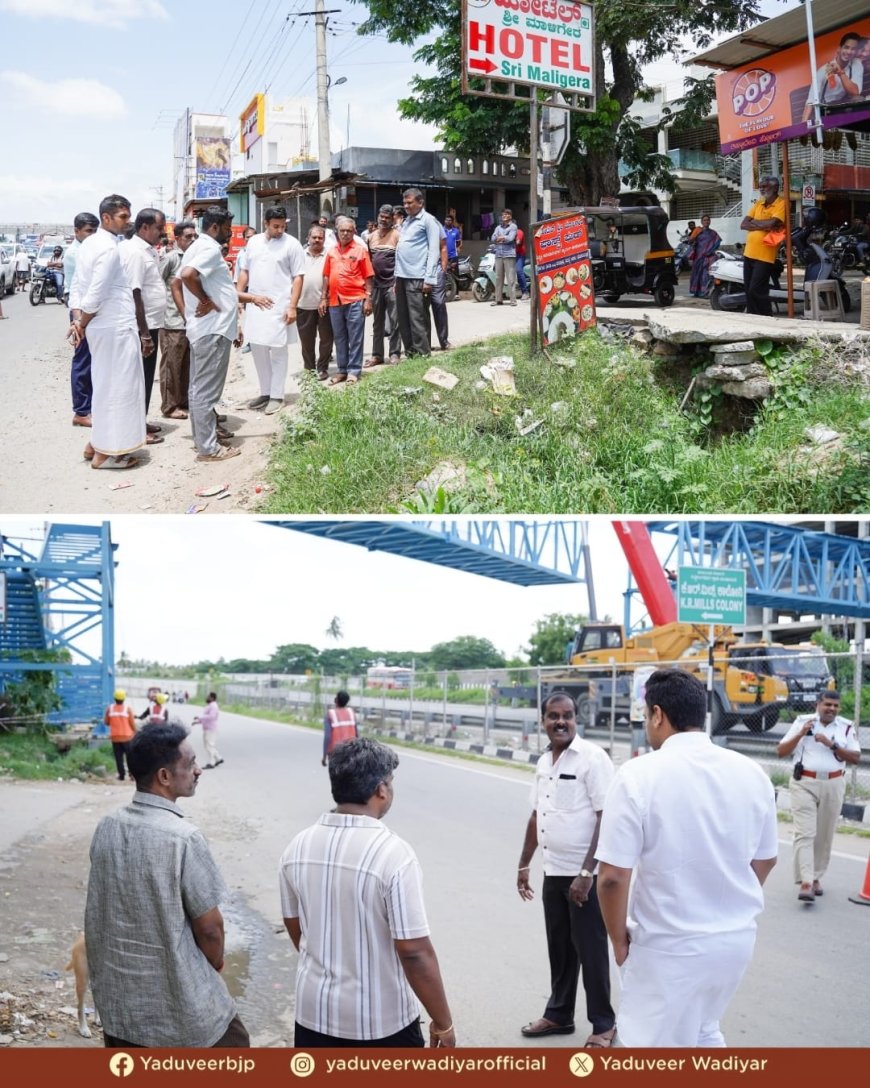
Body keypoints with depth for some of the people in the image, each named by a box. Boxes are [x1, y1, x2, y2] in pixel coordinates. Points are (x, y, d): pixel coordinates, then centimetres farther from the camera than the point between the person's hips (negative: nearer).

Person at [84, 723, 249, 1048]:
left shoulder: (106, 827, -3)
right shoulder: (183, 837, -23)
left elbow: (100, 911, 8)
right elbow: (209, 926, -15)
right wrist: (216, 963, 5)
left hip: (118, 991, 6)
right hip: (179, 995, -6)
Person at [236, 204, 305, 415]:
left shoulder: (291, 244, -4)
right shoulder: (253, 242, 10)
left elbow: (298, 277, -6)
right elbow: (245, 271, 18)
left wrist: (292, 306, -13)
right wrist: (239, 293, 6)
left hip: (279, 306, -5)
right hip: (255, 305, 5)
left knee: (278, 351, 0)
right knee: (258, 349, 10)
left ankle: (276, 396, 8)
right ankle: (265, 392, 22)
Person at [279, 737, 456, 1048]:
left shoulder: (297, 847, -3)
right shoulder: (393, 854, -22)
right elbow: (414, 952, -21)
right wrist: (442, 1022, -10)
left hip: (314, 1010, 5)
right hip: (381, 1019, -5)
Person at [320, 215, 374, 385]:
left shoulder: (360, 250, -1)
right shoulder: (331, 251, 11)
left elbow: (368, 277, -2)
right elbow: (326, 276, 14)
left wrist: (368, 299, -8)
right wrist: (323, 298, 9)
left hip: (355, 300, -4)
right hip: (335, 301, 4)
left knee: (355, 338, 0)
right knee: (339, 337, 11)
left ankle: (354, 371, 5)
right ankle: (342, 370, 20)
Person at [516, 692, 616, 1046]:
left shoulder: (592, 758, -14)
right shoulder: (543, 762, 9)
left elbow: (607, 818, -18)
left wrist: (586, 873, -22)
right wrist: (524, 865, 18)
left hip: (585, 874, -7)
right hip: (553, 872, 7)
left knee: (590, 950, 3)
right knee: (559, 948, 17)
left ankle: (603, 1024, 16)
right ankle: (559, 1014, 31)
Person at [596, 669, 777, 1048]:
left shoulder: (639, 775, -19)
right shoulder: (751, 773, -2)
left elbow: (613, 876, -20)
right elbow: (765, 860, 11)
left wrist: (619, 938, -3)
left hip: (670, 946, -5)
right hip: (738, 938, 6)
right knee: (703, 1031, 27)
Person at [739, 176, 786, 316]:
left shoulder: (781, 204, -6)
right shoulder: (758, 203, 14)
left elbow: (773, 223, -22)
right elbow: (743, 225, 5)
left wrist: (754, 222, -5)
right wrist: (763, 226, -10)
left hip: (764, 256, -7)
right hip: (749, 253, 7)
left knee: (756, 291, -13)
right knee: (748, 290, 10)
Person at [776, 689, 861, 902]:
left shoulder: (846, 727, 4)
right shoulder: (802, 722, 2)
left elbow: (856, 757, -3)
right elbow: (781, 752, 0)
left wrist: (832, 745, -14)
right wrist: (801, 734, -13)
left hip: (833, 786, 2)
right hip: (804, 784, -2)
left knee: (824, 835, 8)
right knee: (805, 834, -10)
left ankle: (816, 877, 23)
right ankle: (805, 883, -16)